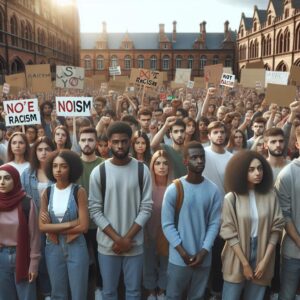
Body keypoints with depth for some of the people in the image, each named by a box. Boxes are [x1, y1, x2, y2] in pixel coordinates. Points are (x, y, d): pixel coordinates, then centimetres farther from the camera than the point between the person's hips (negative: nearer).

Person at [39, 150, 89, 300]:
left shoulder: (79, 192, -10)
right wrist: (70, 223, -14)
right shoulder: (47, 193, 0)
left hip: (76, 248, -3)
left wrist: (54, 228, -10)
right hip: (53, 248, 3)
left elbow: (83, 226, -16)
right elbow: (42, 226, -6)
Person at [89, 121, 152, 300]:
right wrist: (117, 238, -12)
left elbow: (146, 209, -5)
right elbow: (95, 210, -6)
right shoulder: (98, 172, -5)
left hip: (134, 243, 0)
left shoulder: (142, 170, -4)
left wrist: (127, 238, -11)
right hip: (107, 244, 0)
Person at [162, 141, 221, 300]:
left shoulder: (213, 190, -3)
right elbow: (167, 224, -9)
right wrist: (182, 252, -12)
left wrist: (204, 251, -10)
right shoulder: (173, 189, -11)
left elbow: (214, 224, -2)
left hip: (203, 258, 2)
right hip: (179, 258, -2)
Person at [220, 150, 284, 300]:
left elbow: (276, 228, -1)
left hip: (261, 257, 2)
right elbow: (229, 233, -9)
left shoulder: (270, 196, -2)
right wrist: (245, 264, -10)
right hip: (237, 261, -2)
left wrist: (265, 260, -6)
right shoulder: (232, 198, -9)